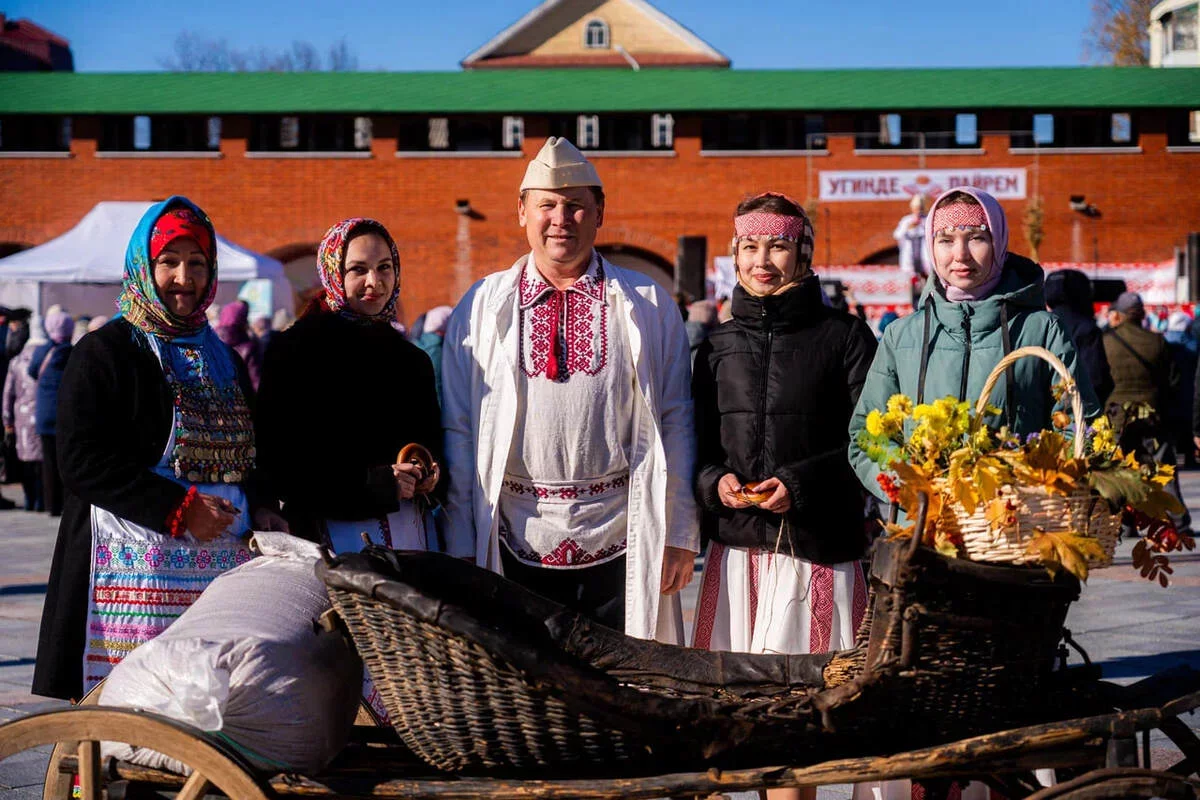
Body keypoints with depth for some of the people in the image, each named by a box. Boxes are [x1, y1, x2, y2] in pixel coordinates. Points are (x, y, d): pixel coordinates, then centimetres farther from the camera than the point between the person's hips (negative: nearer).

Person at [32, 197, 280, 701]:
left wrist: (255, 512, 4)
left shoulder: (224, 362, 21)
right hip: (137, 563, -6)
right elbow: (81, 462, -10)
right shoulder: (105, 352, 1)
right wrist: (179, 508, -14)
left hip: (220, 561, 6)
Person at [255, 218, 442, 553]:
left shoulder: (412, 359, 17)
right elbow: (278, 462, -9)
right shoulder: (295, 349, -3)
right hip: (333, 534, -5)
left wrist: (430, 476, 1)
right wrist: (371, 484, -18)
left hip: (411, 534, 5)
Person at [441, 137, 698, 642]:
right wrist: (461, 546, 3)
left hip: (623, 545, 0)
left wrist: (680, 536, 2)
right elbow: (458, 430, 7)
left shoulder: (649, 307, 8)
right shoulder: (481, 309, 8)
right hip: (519, 542, 0)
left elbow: (675, 425, 7)